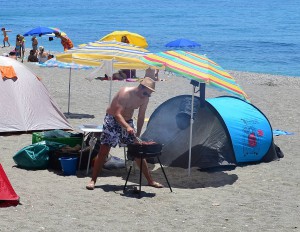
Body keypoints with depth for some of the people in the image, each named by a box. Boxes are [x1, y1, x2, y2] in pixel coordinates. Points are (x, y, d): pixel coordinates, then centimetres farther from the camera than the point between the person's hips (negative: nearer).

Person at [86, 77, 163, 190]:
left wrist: (137, 135, 1)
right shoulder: (125, 93, -27)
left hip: (128, 122, 6)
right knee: (103, 151, -11)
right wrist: (127, 127, -49)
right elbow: (117, 114, -34)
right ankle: (93, 180, -4)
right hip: (112, 121, -6)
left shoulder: (145, 99, -6)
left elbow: (141, 117, 5)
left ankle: (150, 180, 12)